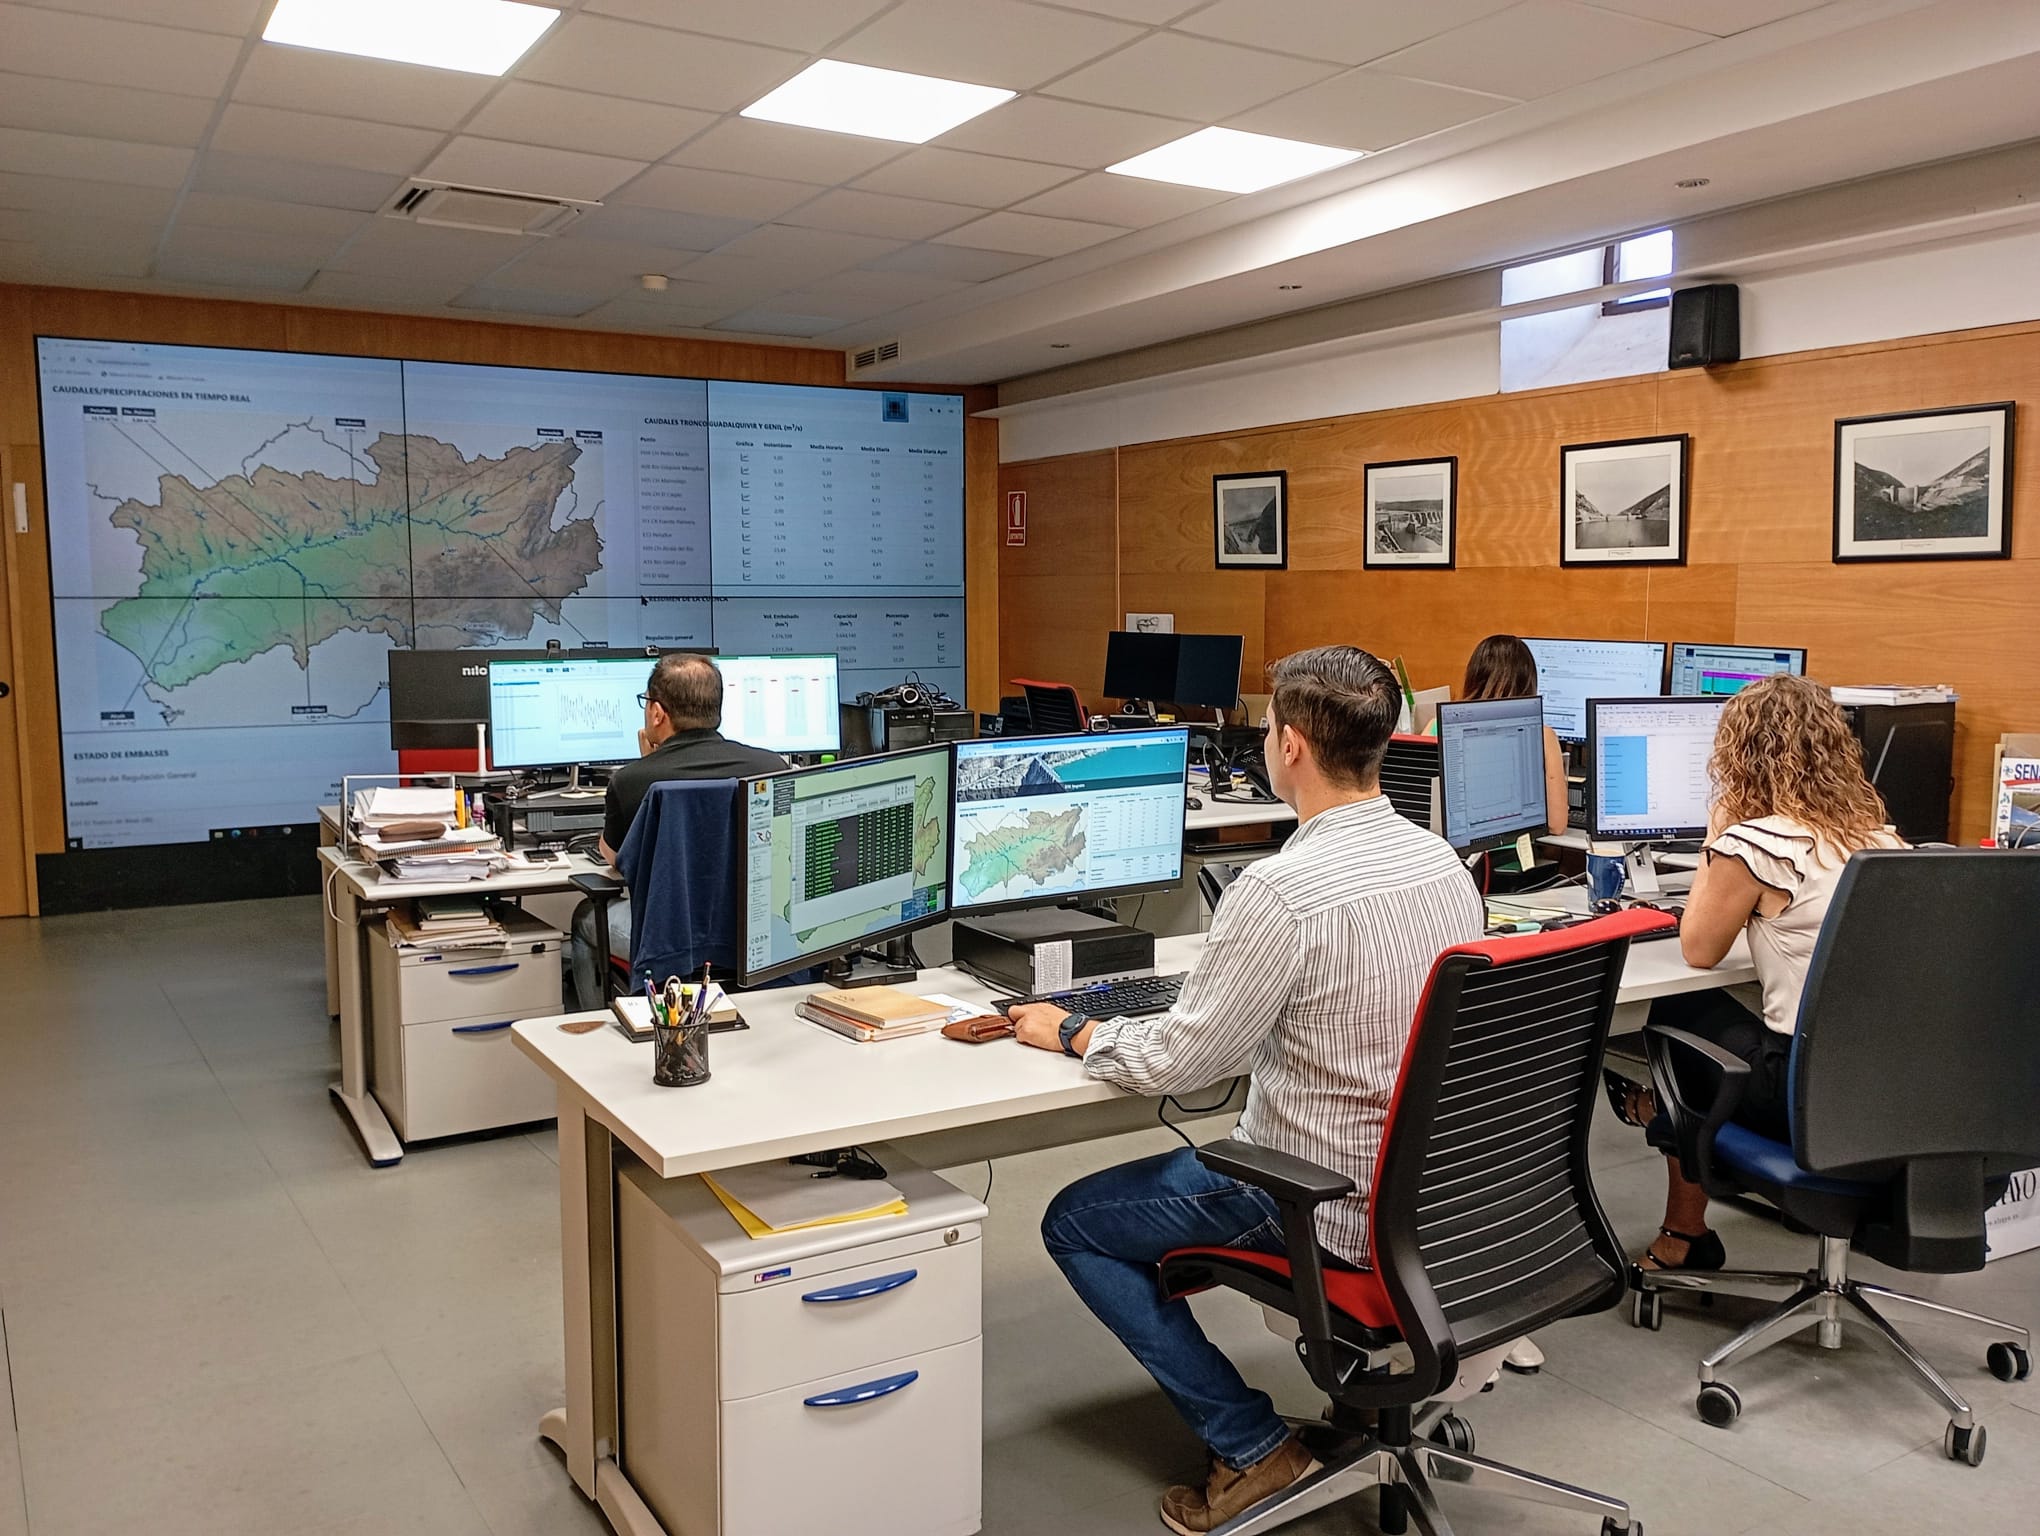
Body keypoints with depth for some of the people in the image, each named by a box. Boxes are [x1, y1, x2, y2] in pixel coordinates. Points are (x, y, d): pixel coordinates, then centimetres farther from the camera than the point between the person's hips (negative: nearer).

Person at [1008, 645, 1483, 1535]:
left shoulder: (1280, 890, -27)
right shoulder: (1442, 861, -2)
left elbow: (1174, 1062, -19)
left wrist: (1071, 1032, -1)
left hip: (1337, 1206, -8)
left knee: (1075, 1224, 8)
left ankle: (1251, 1446, 8)